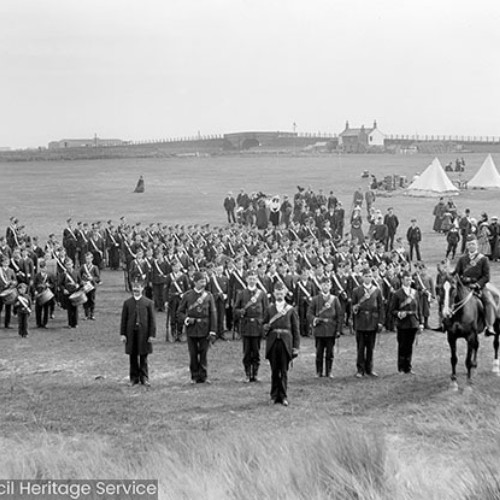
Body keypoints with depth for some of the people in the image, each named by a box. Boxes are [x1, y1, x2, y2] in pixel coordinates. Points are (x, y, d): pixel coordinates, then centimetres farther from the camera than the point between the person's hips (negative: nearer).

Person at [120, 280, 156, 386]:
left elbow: (152, 319, 1)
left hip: (143, 333, -1)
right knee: (133, 357, 6)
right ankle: (134, 378, 16)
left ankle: (144, 378, 14)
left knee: (143, 357, 5)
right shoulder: (127, 303, 5)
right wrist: (123, 334, 0)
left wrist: (152, 335, -4)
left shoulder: (148, 303, 1)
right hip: (131, 333, 1)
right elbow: (124, 319, 6)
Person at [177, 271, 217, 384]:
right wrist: (186, 319, -13)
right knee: (193, 355, 3)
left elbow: (213, 314, 1)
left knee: (203, 354, 1)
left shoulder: (208, 296, 4)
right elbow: (180, 312, 8)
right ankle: (194, 377, 13)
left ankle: (203, 377, 10)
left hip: (204, 330, 0)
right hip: (191, 329, 0)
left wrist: (212, 331, -6)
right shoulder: (187, 295, 4)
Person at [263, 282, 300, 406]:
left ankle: (284, 397, 6)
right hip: (272, 343, 1)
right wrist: (266, 327, -8)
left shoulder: (290, 310, 6)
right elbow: (264, 325, 17)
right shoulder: (269, 309, 10)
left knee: (284, 371, 0)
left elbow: (295, 329, 5)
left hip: (285, 343, -1)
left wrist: (296, 346, -2)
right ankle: (274, 396, 14)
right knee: (274, 371, 5)